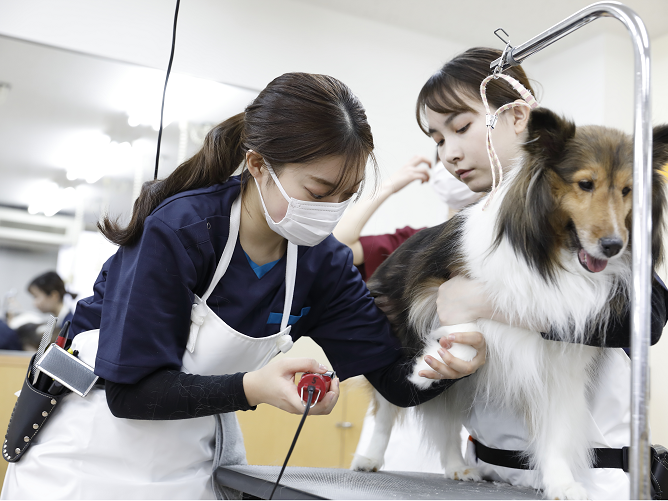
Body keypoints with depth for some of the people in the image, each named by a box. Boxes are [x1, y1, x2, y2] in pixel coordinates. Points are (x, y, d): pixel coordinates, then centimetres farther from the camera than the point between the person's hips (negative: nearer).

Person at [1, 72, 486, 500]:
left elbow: (398, 380, -10)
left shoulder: (324, 262, -10)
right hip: (98, 446, -4)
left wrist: (449, 363, -32)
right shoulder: (180, 229, -25)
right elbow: (130, 390, -24)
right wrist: (252, 387, -38)